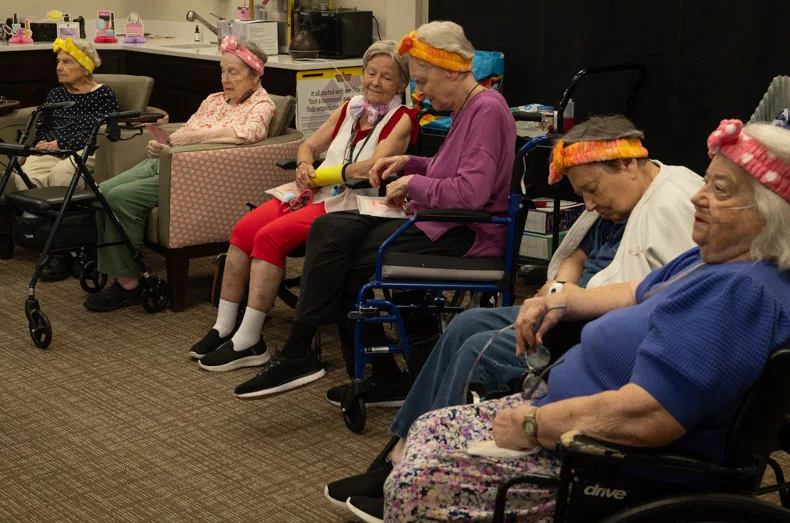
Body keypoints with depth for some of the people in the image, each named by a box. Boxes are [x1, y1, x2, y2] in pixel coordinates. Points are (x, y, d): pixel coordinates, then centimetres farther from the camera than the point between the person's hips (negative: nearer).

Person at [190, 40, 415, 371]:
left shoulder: (401, 120, 0)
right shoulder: (350, 108, 21)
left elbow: (373, 167, -16)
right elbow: (309, 145, 23)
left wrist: (320, 174, -12)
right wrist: (304, 166, -1)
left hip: (351, 202, -7)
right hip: (316, 194, 7)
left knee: (271, 235, -27)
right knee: (244, 229, -16)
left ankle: (248, 343, -22)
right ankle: (223, 329, -9)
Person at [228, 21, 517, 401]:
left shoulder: (487, 110, -15)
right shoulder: (466, 109, 17)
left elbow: (471, 191, -26)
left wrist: (412, 183, -12)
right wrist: (410, 164, 12)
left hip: (465, 235, -10)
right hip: (440, 223, 10)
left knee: (341, 262, -15)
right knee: (330, 229, -6)